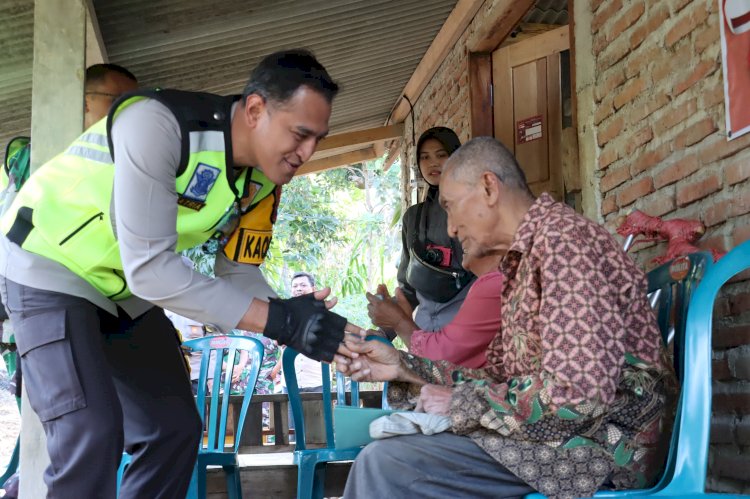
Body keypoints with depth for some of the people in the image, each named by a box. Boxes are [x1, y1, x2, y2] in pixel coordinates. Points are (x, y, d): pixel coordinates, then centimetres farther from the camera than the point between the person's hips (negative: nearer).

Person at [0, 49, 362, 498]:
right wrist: (277, 319, -36)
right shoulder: (158, 125, -32)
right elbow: (149, 268, -34)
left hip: (126, 290, 8)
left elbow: (239, 276, -1)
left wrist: (295, 320, -22)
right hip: (50, 267, -7)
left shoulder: (262, 181, -7)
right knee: (91, 434, -20)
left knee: (175, 428, 6)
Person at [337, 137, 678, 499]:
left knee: (385, 465, -19)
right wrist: (404, 367, 5)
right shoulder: (522, 259, 17)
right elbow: (502, 377, 16)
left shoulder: (561, 237, -15)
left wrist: (460, 403, -14)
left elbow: (579, 392, -25)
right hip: (564, 432, 10)